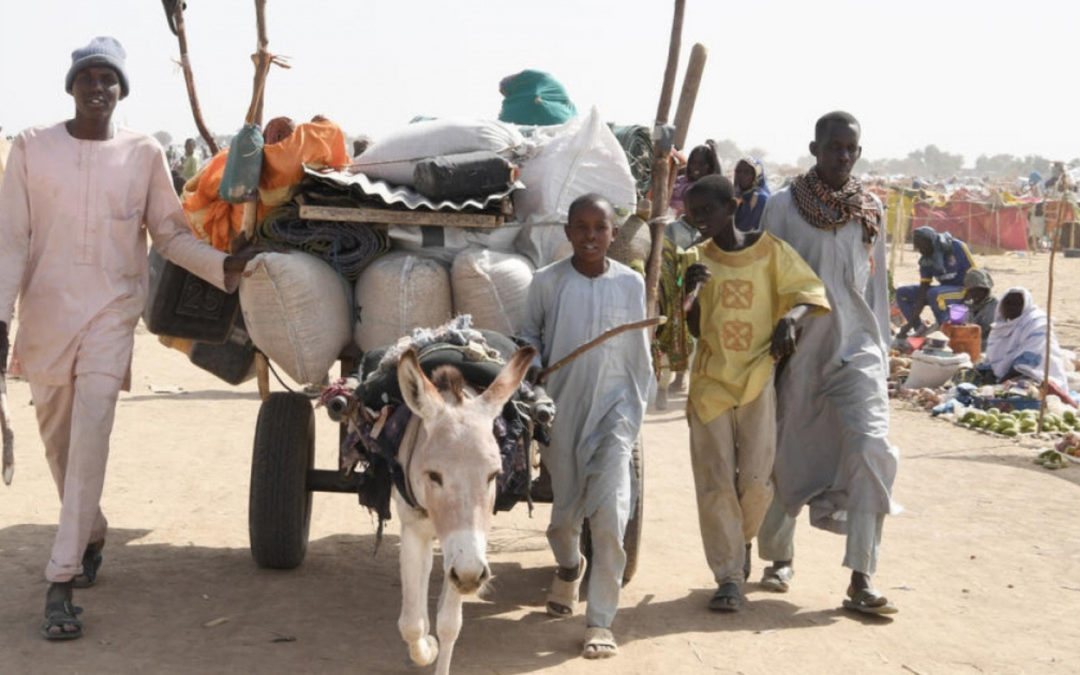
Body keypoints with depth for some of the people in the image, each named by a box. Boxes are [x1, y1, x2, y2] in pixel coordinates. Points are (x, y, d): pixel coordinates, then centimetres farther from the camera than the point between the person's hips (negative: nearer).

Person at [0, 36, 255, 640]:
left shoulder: (144, 154, 1)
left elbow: (171, 233, 5)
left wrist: (223, 266, -10)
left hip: (112, 313, -2)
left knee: (90, 437, -14)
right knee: (59, 442, 13)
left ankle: (61, 582, -14)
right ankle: (91, 534, 39)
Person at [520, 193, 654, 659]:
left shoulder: (630, 284, -1)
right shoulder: (547, 282, -3)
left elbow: (639, 354, 7)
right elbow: (529, 337, 9)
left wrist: (638, 409, 10)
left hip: (614, 408, -1)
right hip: (561, 407, 1)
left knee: (609, 513, -12)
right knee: (565, 508, 12)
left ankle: (600, 621, -4)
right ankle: (568, 567, 47)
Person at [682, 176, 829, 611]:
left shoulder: (769, 251, -1)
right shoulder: (697, 259, 6)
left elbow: (809, 292, -3)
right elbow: (694, 330, 6)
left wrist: (790, 319, -23)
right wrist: (691, 292, -13)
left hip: (758, 377, -2)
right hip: (711, 380, 2)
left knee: (756, 478, -3)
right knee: (715, 481, -1)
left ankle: (742, 539, 28)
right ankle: (729, 576, 5)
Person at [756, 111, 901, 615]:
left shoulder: (870, 210, 7)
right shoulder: (783, 206, -1)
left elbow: (876, 284, 13)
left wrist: (881, 350, 11)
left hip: (856, 350, 1)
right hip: (797, 351, -1)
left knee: (870, 450, -15)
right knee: (786, 457, 8)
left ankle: (861, 579, -14)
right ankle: (780, 557, 30)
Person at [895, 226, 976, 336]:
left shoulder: (957, 248, -16)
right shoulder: (926, 259, -2)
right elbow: (922, 291, -5)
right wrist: (911, 322, -13)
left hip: (963, 290, -7)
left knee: (933, 293, -36)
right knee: (902, 293, -2)